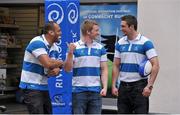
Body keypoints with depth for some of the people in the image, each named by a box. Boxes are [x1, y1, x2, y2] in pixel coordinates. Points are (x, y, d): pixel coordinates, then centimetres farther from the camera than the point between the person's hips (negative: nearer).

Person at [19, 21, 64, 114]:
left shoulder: (54, 46, 8)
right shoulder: (37, 43, -18)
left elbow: (56, 64, 11)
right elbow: (48, 64, -28)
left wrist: (57, 70, -14)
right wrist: (62, 62, -8)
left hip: (43, 87, 9)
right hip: (31, 87, -9)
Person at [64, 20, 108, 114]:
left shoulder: (100, 48, 7)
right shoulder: (74, 47, -2)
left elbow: (104, 69, 6)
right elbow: (67, 69, -6)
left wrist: (105, 87, -5)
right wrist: (70, 53, -20)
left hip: (96, 91, 3)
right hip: (79, 91, -3)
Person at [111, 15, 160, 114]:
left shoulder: (145, 43, -8)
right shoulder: (120, 43, 7)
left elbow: (155, 65, -12)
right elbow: (116, 66, 10)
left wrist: (149, 86, -18)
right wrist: (113, 85, 2)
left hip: (139, 86, -5)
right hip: (123, 86, 5)